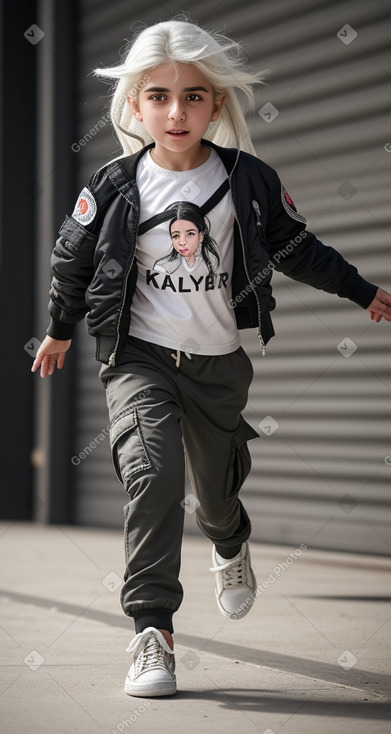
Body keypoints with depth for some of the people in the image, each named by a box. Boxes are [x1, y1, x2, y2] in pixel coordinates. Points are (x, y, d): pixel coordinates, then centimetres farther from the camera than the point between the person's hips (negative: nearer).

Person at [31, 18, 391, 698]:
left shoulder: (250, 181, -6)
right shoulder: (114, 186, -8)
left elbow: (297, 248, 10)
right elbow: (72, 259, 9)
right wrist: (59, 330, 20)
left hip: (219, 362, 2)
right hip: (138, 357, -2)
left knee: (216, 489, 17)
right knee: (153, 471, -24)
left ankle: (230, 547, 56)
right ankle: (152, 631, -19)